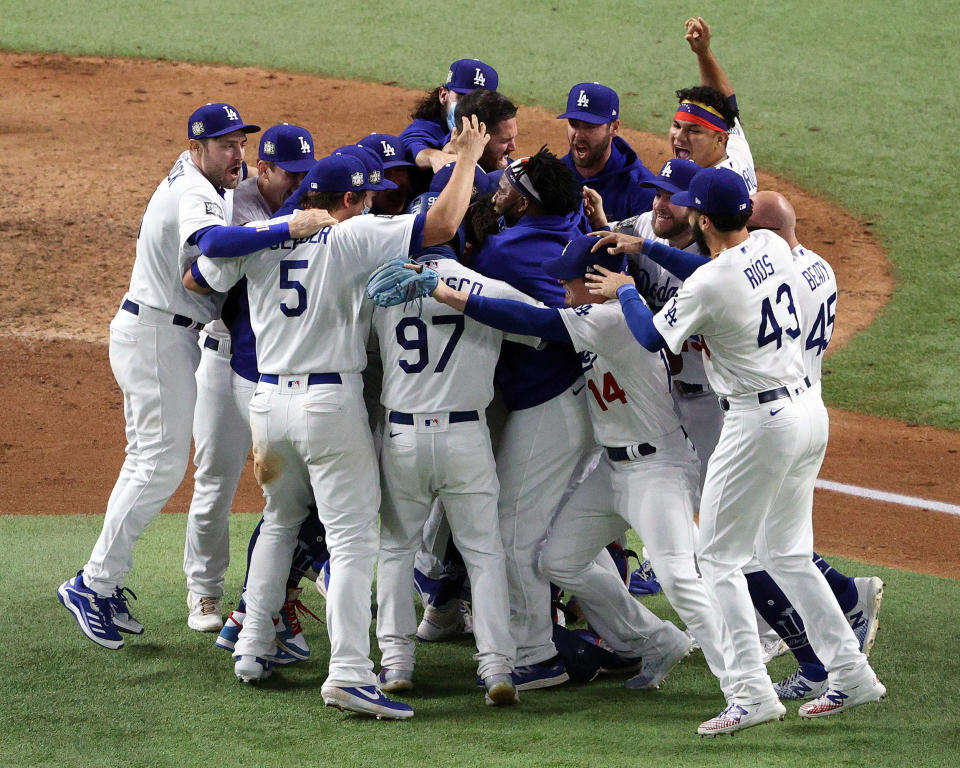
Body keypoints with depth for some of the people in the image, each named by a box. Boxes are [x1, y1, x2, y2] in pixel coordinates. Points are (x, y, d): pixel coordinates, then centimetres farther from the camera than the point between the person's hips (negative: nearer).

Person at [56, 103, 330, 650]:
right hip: (159, 335, -11)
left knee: (148, 460, 15)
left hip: (147, 333, 11)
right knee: (163, 465, -10)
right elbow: (212, 242, -46)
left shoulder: (201, 178, 9)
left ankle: (106, 585, 19)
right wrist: (289, 230, -54)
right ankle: (94, 584, -8)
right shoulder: (192, 193, -23)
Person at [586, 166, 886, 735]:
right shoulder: (773, 247, 2)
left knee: (719, 558, 1)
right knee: (787, 554, 20)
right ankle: (852, 673, 19)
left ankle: (754, 693, -7)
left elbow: (653, 337, -2)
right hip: (809, 409, 8)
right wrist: (646, 248, 22)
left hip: (760, 423, -8)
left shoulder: (708, 286, -19)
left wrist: (624, 291, 16)